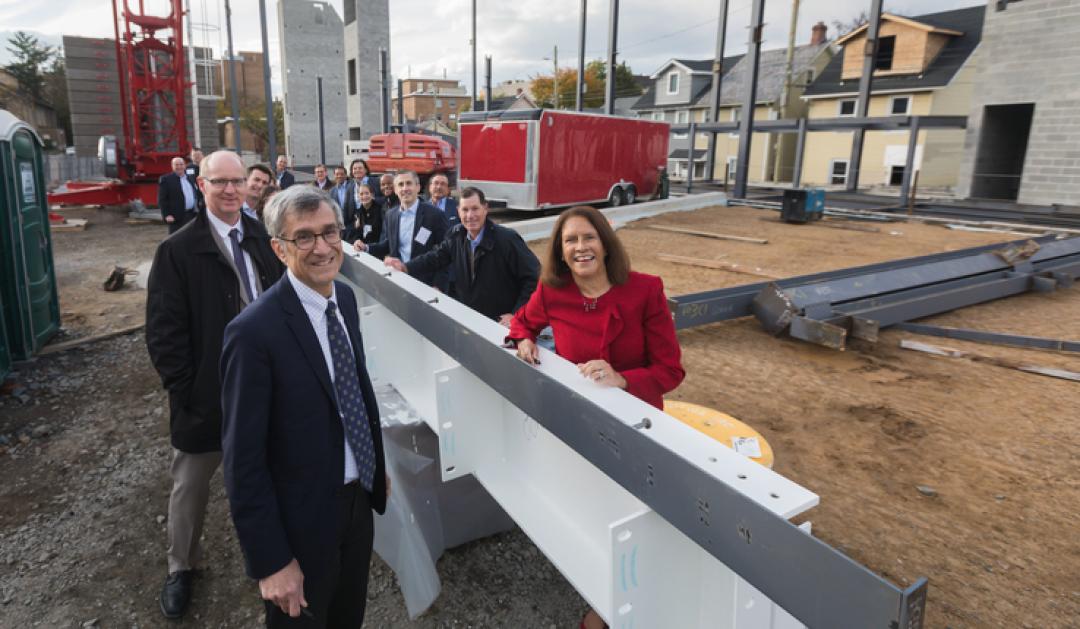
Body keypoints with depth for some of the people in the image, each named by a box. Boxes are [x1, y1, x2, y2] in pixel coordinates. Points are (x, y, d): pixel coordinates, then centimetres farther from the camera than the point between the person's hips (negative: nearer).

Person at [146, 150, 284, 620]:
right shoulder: (178, 251, -12)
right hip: (207, 392, -3)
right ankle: (181, 567, 39)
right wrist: (185, 392, -14)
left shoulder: (264, 239, 0)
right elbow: (163, 333, -12)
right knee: (191, 484, 16)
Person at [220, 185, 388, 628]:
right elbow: (243, 461, -21)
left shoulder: (344, 297, -2)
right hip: (302, 518, -6)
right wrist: (270, 561, -17)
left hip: (359, 497, 7)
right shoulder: (255, 330, -25)